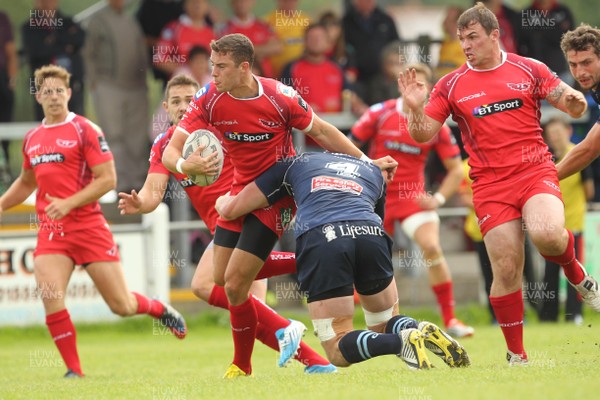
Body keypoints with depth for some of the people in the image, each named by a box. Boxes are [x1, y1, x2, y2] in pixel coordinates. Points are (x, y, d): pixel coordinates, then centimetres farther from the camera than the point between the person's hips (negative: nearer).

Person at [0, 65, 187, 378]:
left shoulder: (85, 131, -5)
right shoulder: (32, 139, 12)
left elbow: (107, 179, -11)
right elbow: (26, 182, 30)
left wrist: (69, 203, -20)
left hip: (89, 227, -4)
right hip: (51, 232, 4)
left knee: (122, 306, 1)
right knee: (51, 300, -18)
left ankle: (160, 309, 35)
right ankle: (74, 371, -5)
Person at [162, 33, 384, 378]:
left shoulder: (280, 97, -21)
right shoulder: (209, 100, -13)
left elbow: (320, 132, -4)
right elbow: (171, 152, -14)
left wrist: (365, 162, -4)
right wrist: (185, 165, -38)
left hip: (277, 197, -5)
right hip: (242, 191, 5)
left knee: (235, 284, -10)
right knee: (222, 279, 5)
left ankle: (242, 366, 10)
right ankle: (286, 331, 26)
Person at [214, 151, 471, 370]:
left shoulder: (295, 163, 31)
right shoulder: (374, 172, 37)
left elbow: (231, 210, 31)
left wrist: (222, 201, 55)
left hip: (319, 239, -2)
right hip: (370, 233, 2)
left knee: (339, 352, 5)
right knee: (384, 325, 26)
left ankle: (404, 340, -23)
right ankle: (424, 332, -8)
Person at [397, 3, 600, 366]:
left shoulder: (529, 70, 5)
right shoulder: (451, 86, 6)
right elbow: (423, 135, 7)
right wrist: (415, 108, -13)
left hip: (536, 172, -1)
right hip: (490, 185, 1)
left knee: (547, 234, -31)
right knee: (507, 271, -5)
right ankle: (517, 357, 9)